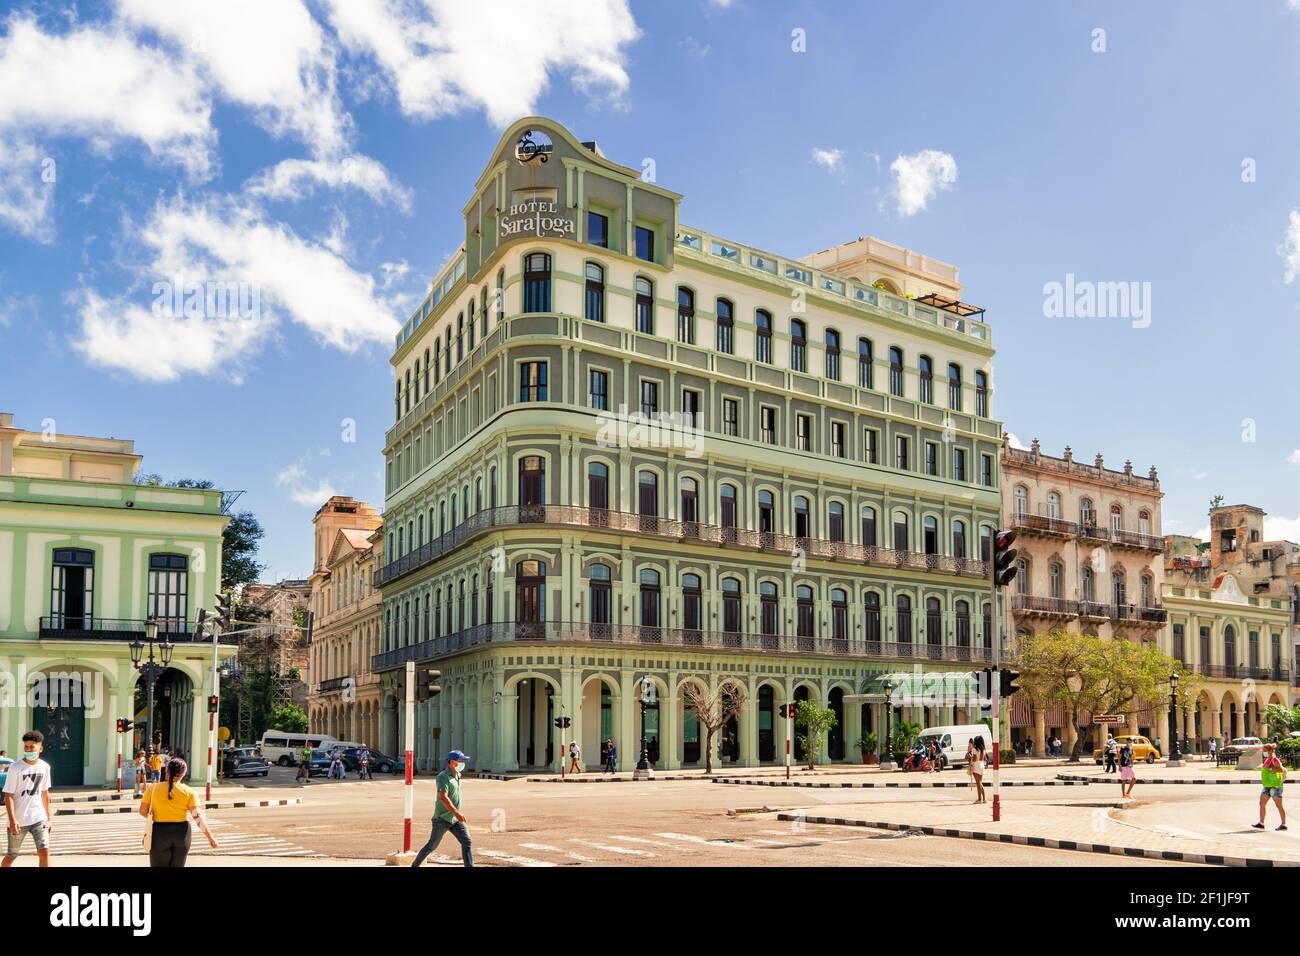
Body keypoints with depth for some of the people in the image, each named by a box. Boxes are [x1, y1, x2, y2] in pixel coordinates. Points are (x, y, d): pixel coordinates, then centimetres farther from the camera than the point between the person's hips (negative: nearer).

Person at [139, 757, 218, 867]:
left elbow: (143, 811, -1)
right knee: (178, 865, 15)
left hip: (160, 833, -1)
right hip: (182, 833, 1)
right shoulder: (189, 792, -4)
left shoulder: (153, 787, -2)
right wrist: (210, 836, -9)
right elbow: (197, 816, -11)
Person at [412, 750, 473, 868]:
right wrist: (456, 813, -34)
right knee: (432, 846, 4)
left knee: (467, 842, -5)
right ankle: (414, 866, 22)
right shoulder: (443, 777, -16)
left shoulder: (457, 775, 10)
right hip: (442, 818, -7)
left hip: (455, 819, 7)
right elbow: (443, 797, -28)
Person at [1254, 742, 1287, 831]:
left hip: (1275, 785, -9)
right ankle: (1261, 823, 9)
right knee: (1262, 804, 6)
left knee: (1279, 805, 0)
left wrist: (1270, 769, -29)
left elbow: (1281, 769, -26)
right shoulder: (1267, 759, 14)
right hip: (1267, 786, 9)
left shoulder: (1274, 759, -14)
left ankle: (1283, 824, 9)